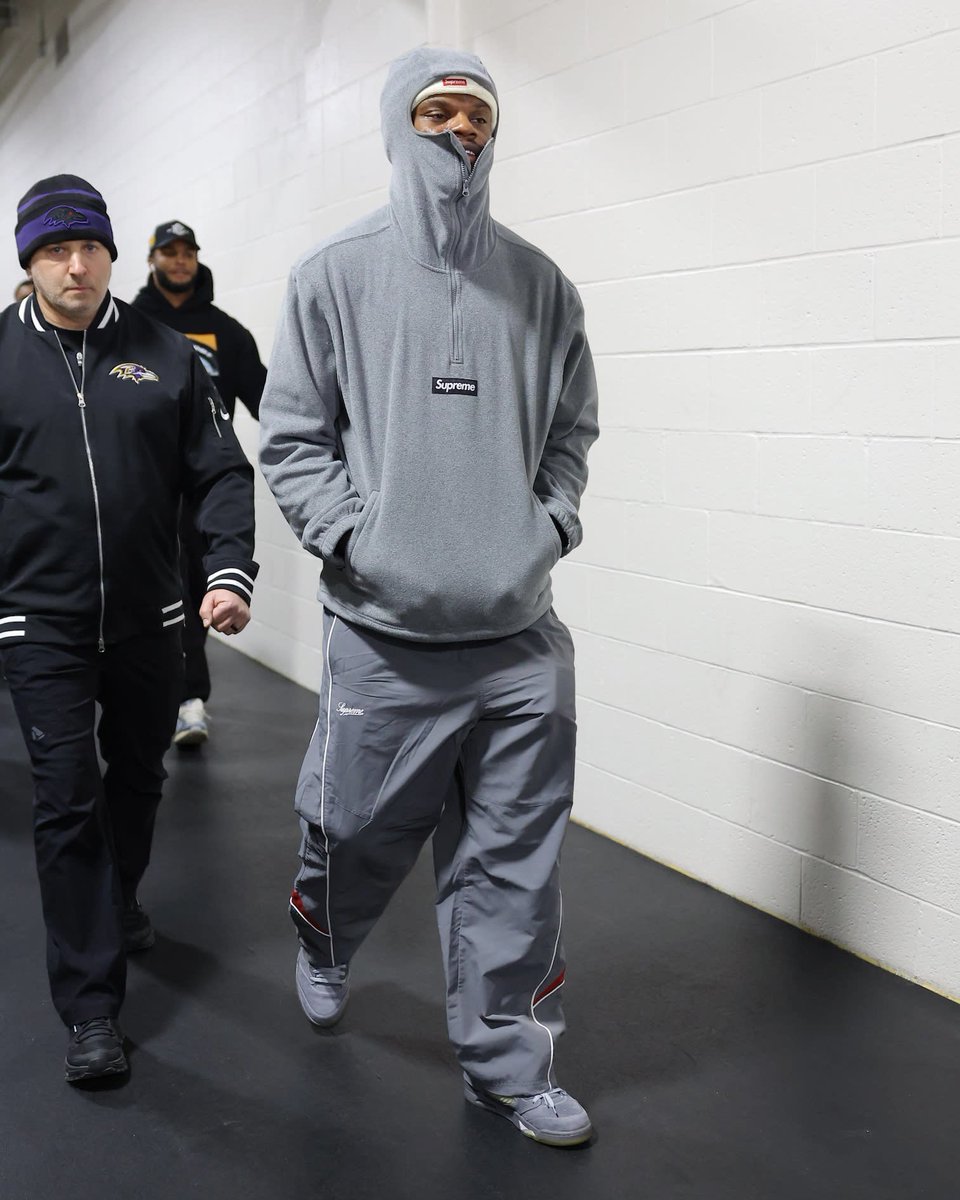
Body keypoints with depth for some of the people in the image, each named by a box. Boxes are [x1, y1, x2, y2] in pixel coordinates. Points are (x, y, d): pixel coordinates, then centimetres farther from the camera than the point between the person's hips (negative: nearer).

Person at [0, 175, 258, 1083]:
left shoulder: (163, 354, 1)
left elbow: (220, 472, 0)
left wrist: (230, 569, -14)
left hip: (148, 617, 2)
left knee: (138, 777, 18)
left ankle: (117, 902, 47)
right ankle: (90, 1007, 5)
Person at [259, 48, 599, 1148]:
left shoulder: (540, 285, 8)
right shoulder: (334, 277, 2)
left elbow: (572, 427, 16)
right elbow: (291, 438, 2)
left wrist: (551, 522, 1)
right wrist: (357, 539, -10)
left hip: (520, 636, 2)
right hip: (384, 635, -2)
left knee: (513, 864, 7)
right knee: (357, 834, 11)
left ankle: (506, 1063, 23)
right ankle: (324, 949, 45)